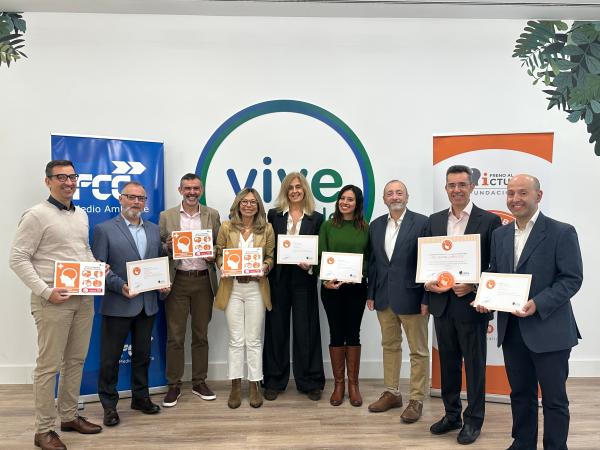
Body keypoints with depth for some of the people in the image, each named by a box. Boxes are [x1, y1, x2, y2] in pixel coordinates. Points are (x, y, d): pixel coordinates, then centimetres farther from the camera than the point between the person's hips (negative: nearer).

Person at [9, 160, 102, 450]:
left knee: (76, 360, 14)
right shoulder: (36, 215, -8)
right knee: (48, 365, 2)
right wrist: (45, 291, -17)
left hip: (84, 297, 7)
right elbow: (18, 258, -10)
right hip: (53, 300, -6)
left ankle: (69, 416, 29)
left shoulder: (81, 214, 12)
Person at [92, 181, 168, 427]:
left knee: (142, 354, 15)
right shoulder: (104, 229, -4)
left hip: (148, 304, 4)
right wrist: (120, 286, -20)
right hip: (117, 304, -4)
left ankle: (140, 397, 31)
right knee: (110, 357, 7)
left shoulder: (154, 229, 11)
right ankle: (109, 404, 22)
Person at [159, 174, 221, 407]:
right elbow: (159, 248, 6)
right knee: (175, 336, 3)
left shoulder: (212, 215, 6)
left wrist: (213, 256, -12)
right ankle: (174, 385, 16)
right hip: (177, 281, -1)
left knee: (201, 335, 11)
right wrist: (167, 247, -15)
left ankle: (199, 382, 23)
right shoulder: (166, 216, 4)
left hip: (204, 281, 1)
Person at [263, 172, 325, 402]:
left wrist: (310, 265, -14)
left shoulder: (316, 218, 5)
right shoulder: (274, 215, 7)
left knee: (306, 330, 4)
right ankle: (274, 381, 21)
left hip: (304, 280, -1)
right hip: (278, 279, 1)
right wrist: (266, 271, -6)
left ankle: (310, 382, 18)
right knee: (277, 329, 8)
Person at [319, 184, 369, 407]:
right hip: (331, 287, 0)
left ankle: (353, 384, 19)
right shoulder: (328, 225, 3)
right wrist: (325, 279, -16)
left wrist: (362, 275, -13)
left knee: (353, 333, 7)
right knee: (336, 334, 6)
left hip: (356, 288, 0)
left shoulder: (365, 228, 4)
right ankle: (338, 383, 19)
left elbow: (370, 258, 5)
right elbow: (320, 255, -1)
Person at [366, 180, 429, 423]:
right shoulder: (376, 225, 8)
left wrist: (427, 298, -12)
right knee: (390, 346, 16)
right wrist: (371, 294, 7)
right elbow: (372, 262, 10)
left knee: (418, 351, 6)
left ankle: (416, 400, 18)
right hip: (384, 297, 5)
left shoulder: (421, 223, -8)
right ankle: (392, 393, 30)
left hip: (411, 297, -5)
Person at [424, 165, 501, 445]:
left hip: (471, 305, -4)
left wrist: (473, 287, -19)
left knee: (474, 365, 9)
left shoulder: (489, 221, -5)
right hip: (442, 304, 4)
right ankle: (451, 415, 31)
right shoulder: (434, 221, 8)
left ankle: (473, 420, 25)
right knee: (448, 363, 15)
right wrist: (427, 283, -7)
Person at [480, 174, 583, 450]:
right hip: (511, 330, 5)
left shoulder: (561, 232, -8)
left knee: (554, 399, 8)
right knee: (520, 394, 18)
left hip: (548, 331, -5)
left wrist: (538, 304, -24)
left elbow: (572, 279, -12)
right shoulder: (500, 234, 9)